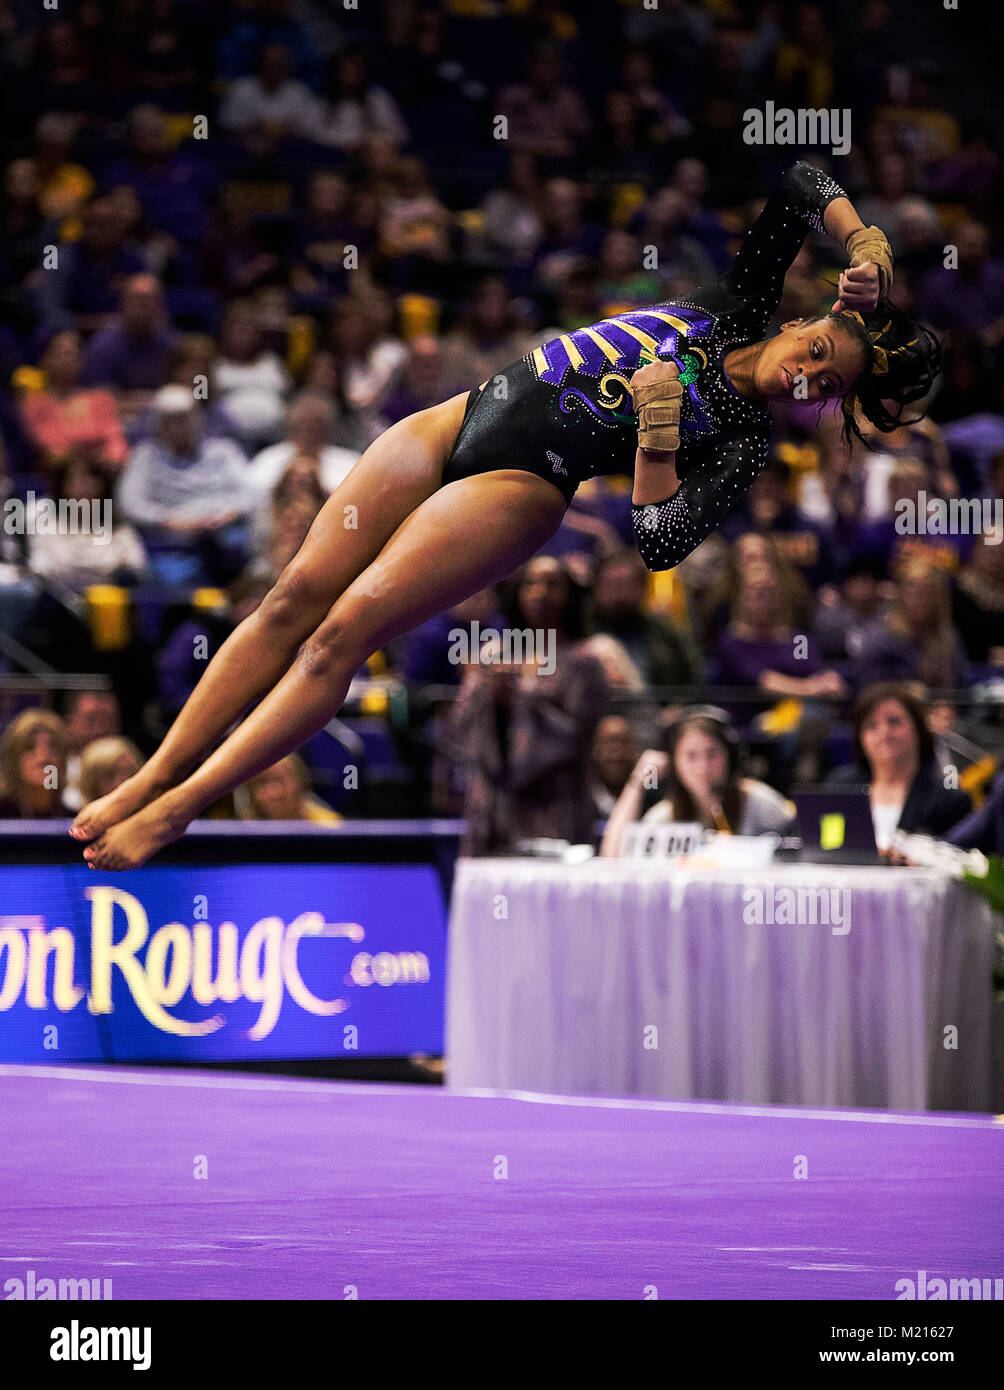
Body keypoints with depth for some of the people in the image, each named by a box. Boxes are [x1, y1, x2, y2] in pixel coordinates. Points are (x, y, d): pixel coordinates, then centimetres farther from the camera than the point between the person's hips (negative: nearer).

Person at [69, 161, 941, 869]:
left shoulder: (745, 439, -3)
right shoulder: (737, 313, 11)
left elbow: (662, 542, -16)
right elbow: (800, 183, 18)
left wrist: (657, 428, -22)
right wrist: (864, 243, 2)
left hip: (521, 483, -6)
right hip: (457, 419, 6)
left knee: (344, 631, -19)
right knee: (297, 595, -6)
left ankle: (176, 811, -16)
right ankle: (152, 777, -2)